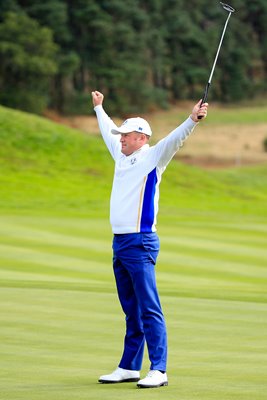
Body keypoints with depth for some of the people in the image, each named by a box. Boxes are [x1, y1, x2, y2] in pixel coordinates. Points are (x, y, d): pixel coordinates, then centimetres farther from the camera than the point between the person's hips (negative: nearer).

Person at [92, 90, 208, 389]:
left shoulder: (153, 157, -4)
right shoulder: (123, 157, 18)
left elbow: (174, 139, -20)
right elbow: (108, 132, 35)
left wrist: (192, 120, -35)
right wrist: (99, 108, 48)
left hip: (140, 243, -8)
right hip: (119, 242, 8)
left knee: (149, 309, -11)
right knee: (131, 311, 13)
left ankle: (158, 370, -14)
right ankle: (129, 367, 17)